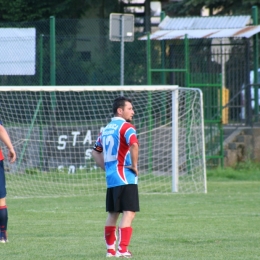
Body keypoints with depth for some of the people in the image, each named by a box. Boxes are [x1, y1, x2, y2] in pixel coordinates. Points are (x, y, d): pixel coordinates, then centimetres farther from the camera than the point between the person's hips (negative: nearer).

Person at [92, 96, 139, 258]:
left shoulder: (106, 129, 16)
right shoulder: (126, 127, -9)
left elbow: (96, 152, 23)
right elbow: (134, 145, -28)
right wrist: (134, 165, -16)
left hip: (111, 178, 8)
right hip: (125, 178, -8)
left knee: (113, 214, 15)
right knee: (129, 213, -8)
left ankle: (110, 249, 18)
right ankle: (122, 250, -15)